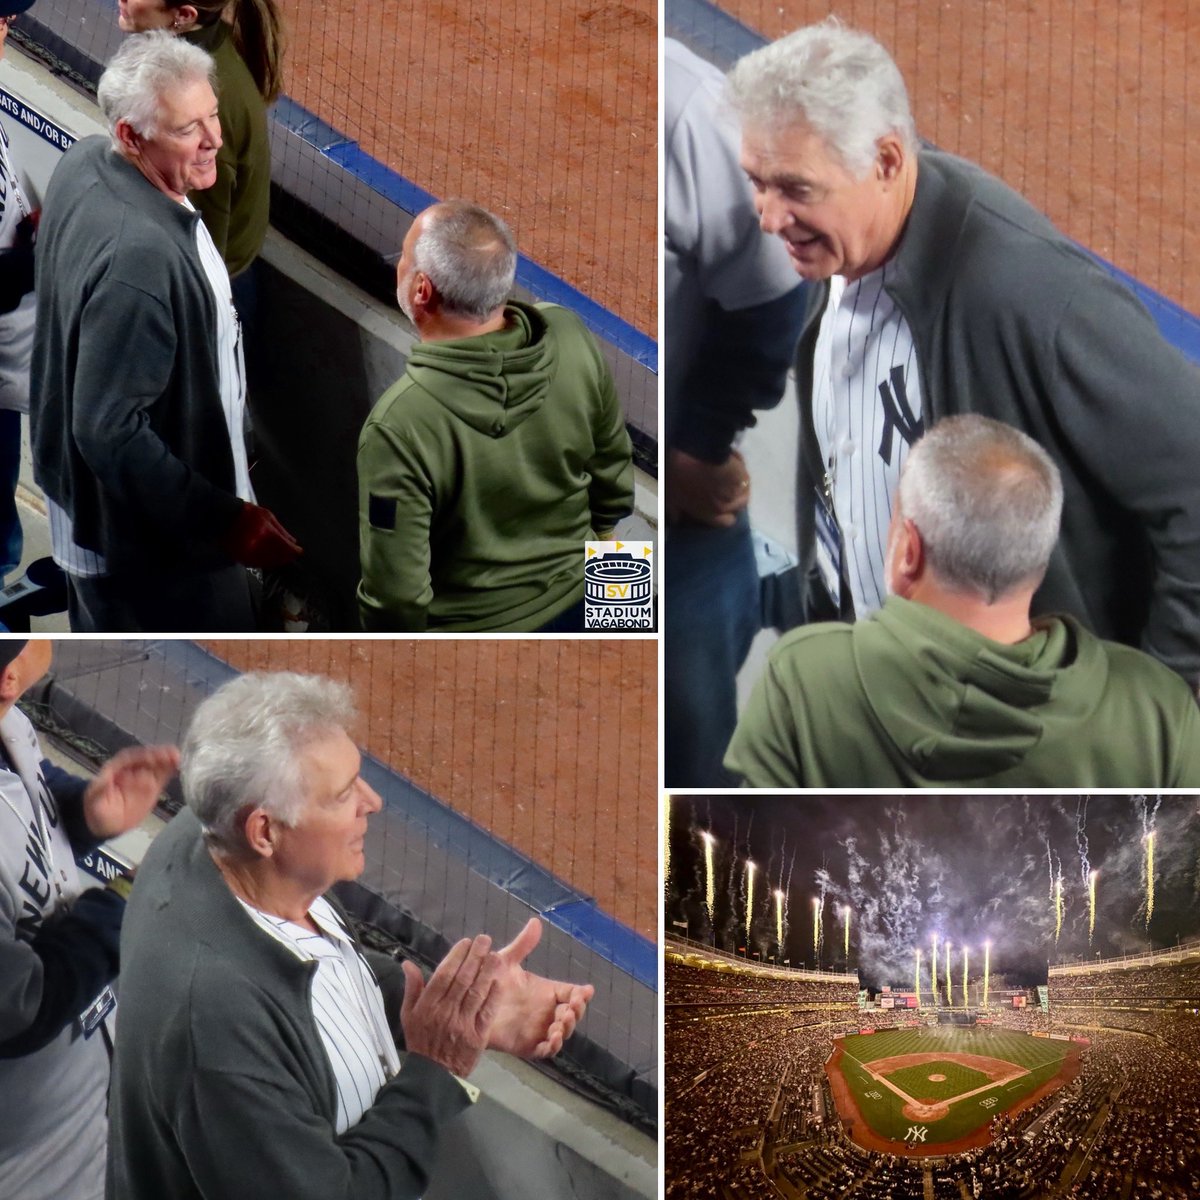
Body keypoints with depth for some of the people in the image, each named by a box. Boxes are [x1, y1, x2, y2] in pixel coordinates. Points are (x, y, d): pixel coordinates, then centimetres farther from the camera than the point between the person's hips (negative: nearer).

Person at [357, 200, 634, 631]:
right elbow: (614, 470, -2)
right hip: (569, 603, 4)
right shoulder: (571, 336, -19)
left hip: (468, 626, -4)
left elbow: (397, 591, -26)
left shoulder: (399, 425, -34)